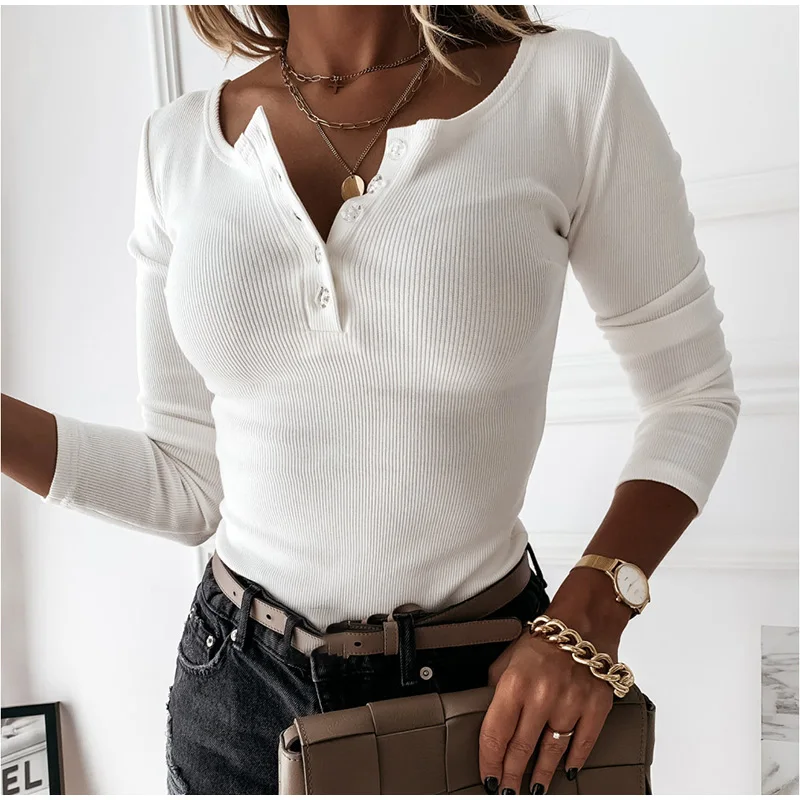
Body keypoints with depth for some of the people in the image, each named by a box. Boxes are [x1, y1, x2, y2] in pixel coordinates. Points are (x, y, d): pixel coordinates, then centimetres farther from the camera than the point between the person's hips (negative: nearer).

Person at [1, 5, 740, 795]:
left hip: (486, 678, -2)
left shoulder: (574, 86, -12)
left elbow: (693, 393, -4)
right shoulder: (180, 145, -4)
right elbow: (188, 483, 0)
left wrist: (591, 609, -16)